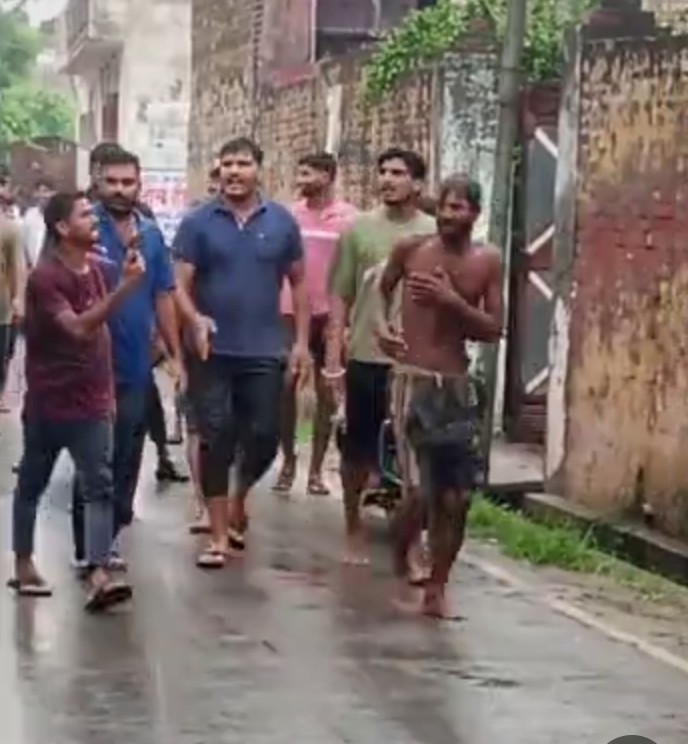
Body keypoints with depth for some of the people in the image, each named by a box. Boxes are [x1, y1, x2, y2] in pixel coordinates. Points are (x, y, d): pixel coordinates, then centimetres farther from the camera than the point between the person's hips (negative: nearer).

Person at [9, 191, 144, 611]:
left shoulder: (94, 271, 7)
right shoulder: (45, 277, -17)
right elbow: (79, 328, -29)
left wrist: (109, 391, 15)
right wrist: (126, 286, -35)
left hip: (91, 403, 6)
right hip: (49, 404, -6)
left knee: (100, 487, -7)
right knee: (32, 485, 11)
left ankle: (99, 577, -14)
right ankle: (23, 566, 26)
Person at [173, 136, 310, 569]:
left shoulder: (281, 221, 3)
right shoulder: (198, 222, -2)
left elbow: (298, 282, 9)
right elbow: (181, 283, -4)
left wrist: (302, 341, 2)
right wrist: (195, 319, -24)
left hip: (264, 352, 1)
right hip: (213, 351, -1)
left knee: (264, 438, 4)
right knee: (216, 441, 0)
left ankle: (239, 499, 35)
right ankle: (219, 536, 8)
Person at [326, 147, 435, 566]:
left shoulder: (435, 234, 0)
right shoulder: (359, 229, 2)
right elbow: (341, 299, 4)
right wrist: (333, 358, 0)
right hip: (365, 358, 1)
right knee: (357, 448, 10)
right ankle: (355, 529, 25)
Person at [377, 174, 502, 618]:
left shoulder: (488, 261, 3)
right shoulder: (410, 250, -2)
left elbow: (494, 331, -1)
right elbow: (382, 291, 17)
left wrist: (452, 301, -14)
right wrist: (382, 323, -2)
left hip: (459, 387, 3)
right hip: (414, 382, -3)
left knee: (456, 498, 3)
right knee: (421, 493, -12)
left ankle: (436, 589, 18)